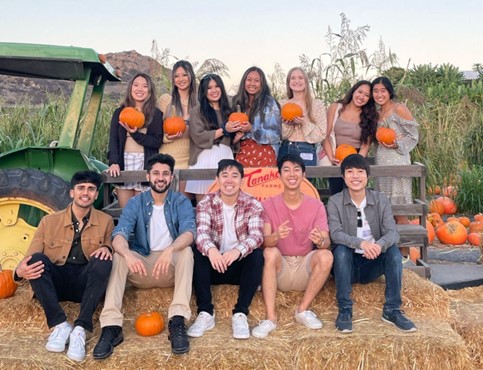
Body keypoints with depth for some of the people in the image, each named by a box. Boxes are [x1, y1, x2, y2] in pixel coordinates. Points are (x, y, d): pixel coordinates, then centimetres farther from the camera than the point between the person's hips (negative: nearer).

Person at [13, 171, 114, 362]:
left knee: (103, 261, -30)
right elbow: (30, 259, 0)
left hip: (85, 283, -1)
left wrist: (106, 249, -16)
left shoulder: (106, 221, 5)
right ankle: (60, 325, -31)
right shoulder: (49, 221, 3)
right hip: (56, 282, 1)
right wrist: (20, 272, -25)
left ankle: (80, 329, -37)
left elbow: (113, 251, 9)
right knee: (38, 258, -27)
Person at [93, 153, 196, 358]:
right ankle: (111, 326, -34)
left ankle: (177, 322, -37)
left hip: (172, 266, -1)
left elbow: (189, 232, -20)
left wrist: (169, 251, -42)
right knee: (119, 255, -26)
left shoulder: (181, 202, -1)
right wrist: (128, 255, -39)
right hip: (142, 266, 1)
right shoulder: (135, 203, 1)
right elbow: (119, 235, -15)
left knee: (186, 251, -31)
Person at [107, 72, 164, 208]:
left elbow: (157, 142, -2)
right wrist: (113, 163, -12)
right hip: (123, 162, 2)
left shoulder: (156, 114, 6)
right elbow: (113, 140, 3)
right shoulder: (119, 112, 11)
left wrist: (135, 134, -15)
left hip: (145, 164, -2)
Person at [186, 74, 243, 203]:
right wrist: (223, 130, -10)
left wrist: (238, 135, -1)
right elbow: (198, 137, -9)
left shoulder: (227, 111, 18)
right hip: (205, 160, -3)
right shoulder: (197, 111, 4)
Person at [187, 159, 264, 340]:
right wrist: (210, 249, -46)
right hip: (214, 265, 1)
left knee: (257, 255, -30)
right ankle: (205, 312, -23)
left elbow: (256, 236, -22)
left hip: (241, 266, -1)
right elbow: (201, 232, -21)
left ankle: (240, 313, -25)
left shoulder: (253, 205, -6)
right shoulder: (206, 203, -4)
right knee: (197, 252, -27)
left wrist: (238, 251, -44)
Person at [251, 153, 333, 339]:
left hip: (306, 268, 1)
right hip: (280, 268, -1)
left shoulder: (316, 205, -1)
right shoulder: (269, 204, -3)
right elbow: (264, 241, -15)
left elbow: (327, 241, -12)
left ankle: (303, 309, -12)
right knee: (270, 252, -31)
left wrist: (320, 240, -37)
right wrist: (276, 236, -39)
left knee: (326, 255, -27)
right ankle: (270, 317, -28)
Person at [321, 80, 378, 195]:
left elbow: (366, 145, 0)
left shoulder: (369, 116, 5)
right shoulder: (336, 108, 3)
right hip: (336, 161, 0)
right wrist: (331, 157, -10)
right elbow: (325, 136, 0)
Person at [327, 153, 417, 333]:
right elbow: (335, 234, -20)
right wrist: (361, 243, -39)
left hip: (372, 264, 2)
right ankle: (344, 310, -24)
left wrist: (379, 245, -37)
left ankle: (392, 310, -17)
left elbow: (393, 233, -13)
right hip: (348, 264, -2)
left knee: (393, 250, -24)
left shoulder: (380, 200, -1)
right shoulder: (335, 201, -6)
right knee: (341, 250, -32)